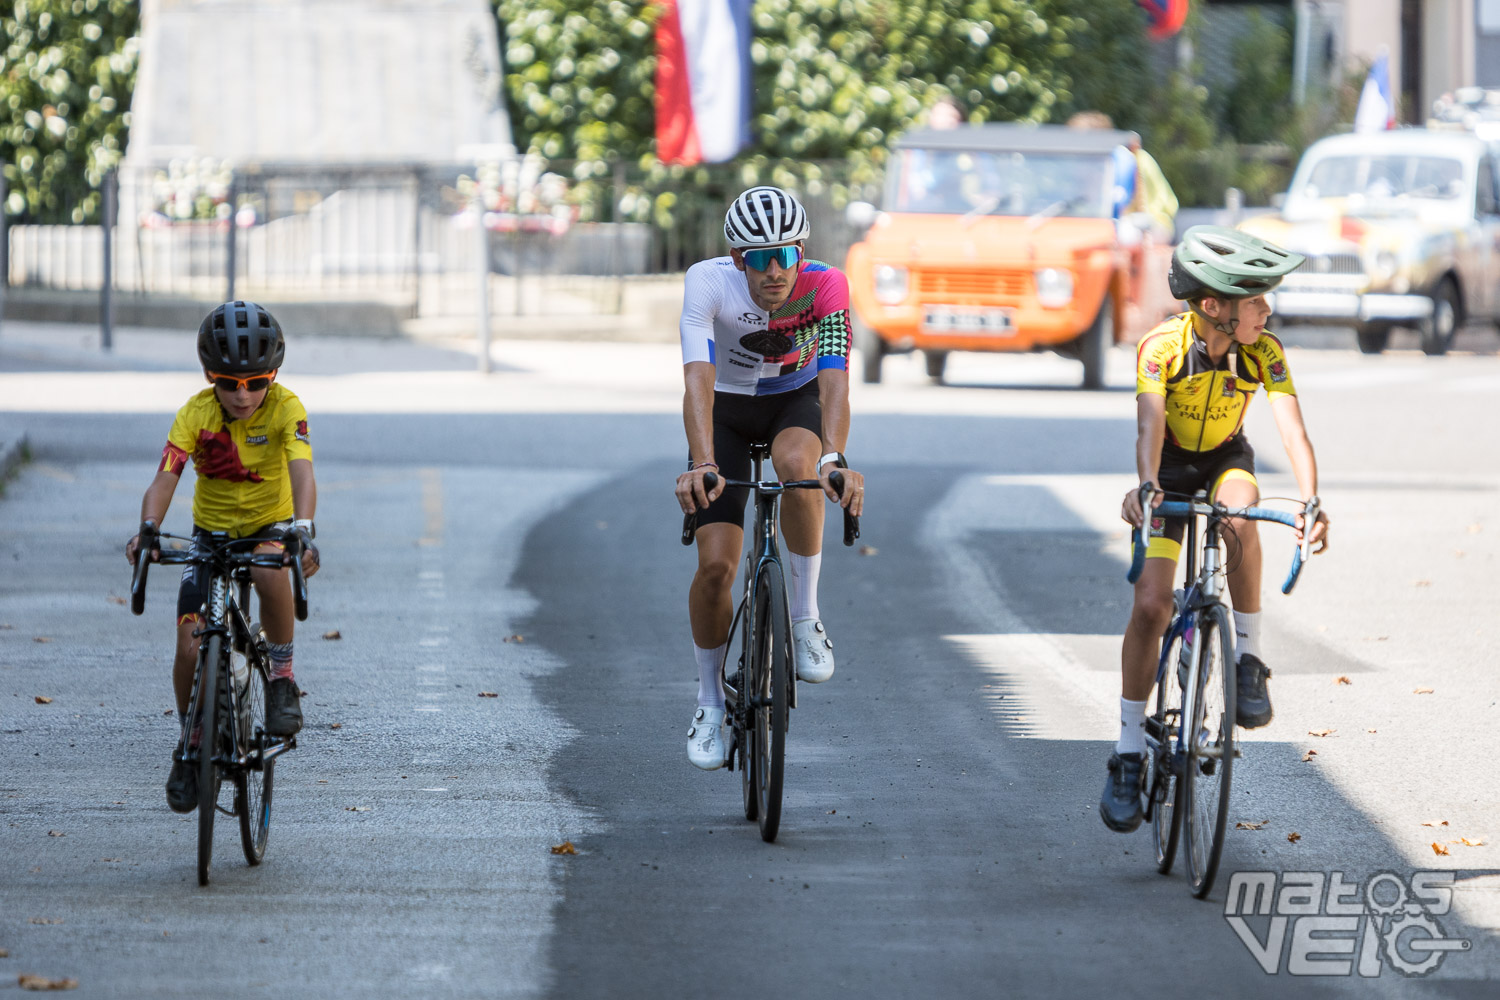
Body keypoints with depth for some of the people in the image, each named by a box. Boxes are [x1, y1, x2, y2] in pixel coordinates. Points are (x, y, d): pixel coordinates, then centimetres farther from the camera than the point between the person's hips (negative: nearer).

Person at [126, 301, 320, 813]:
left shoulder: (285, 408, -21)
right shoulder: (197, 413, -18)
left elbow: (302, 473, -34)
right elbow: (165, 478, -28)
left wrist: (304, 531, -52)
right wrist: (148, 530, -48)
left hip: (270, 526, -1)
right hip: (211, 532, 1)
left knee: (269, 570, -38)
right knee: (191, 649, -12)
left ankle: (283, 678, -17)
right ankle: (191, 743, 15)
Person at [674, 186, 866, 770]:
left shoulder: (825, 285, -29)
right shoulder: (708, 283, -30)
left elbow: (834, 379, -39)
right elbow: (698, 380, -40)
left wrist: (834, 459, -57)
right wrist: (703, 465, -55)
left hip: (796, 400, 0)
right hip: (728, 410, 0)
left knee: (797, 464, -37)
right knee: (716, 564, -11)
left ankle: (805, 619, -19)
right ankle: (710, 700, 13)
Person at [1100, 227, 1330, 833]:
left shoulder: (1263, 352, -20)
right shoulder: (1162, 347, -25)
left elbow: (1292, 429, -29)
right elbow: (1150, 425, -38)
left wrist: (1311, 501, -46)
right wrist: (1146, 487, -57)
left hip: (1225, 462, 1)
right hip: (1170, 470, -1)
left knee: (1239, 524, -35)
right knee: (1150, 607, -13)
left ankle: (1247, 657, -18)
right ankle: (1128, 755, -4)